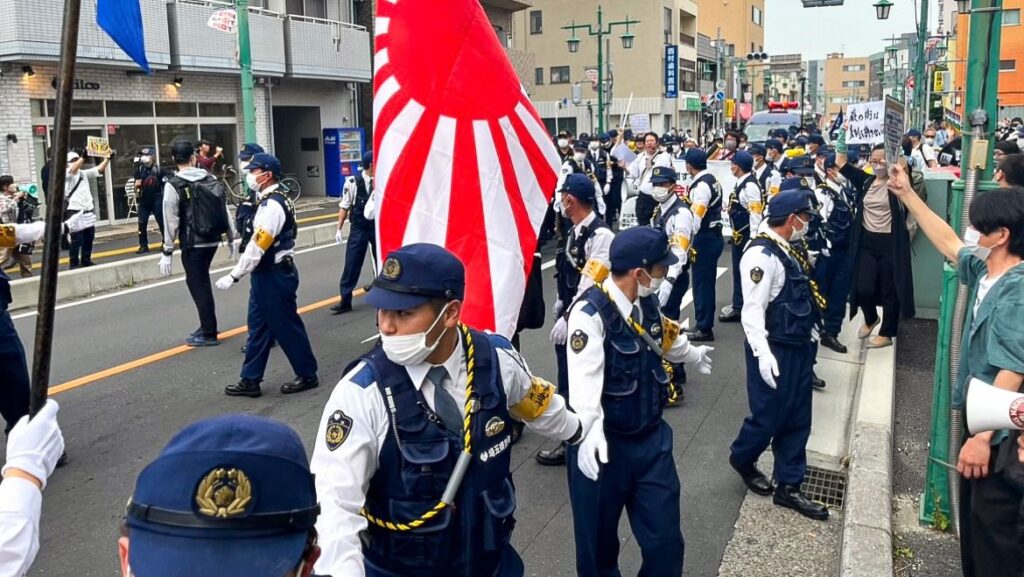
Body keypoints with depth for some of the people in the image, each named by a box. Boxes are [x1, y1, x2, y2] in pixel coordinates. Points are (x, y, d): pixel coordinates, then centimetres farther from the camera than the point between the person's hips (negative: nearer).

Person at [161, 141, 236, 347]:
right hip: (213, 240, 6)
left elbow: (170, 221, -13)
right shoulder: (211, 179, 5)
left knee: (199, 286, 3)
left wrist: (167, 252, -8)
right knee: (200, 282, 21)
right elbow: (225, 210, 6)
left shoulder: (173, 185, -11)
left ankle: (209, 334, 8)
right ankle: (206, 326, 27)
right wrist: (231, 238, 15)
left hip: (193, 244, -6)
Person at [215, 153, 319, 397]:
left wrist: (233, 276, -20)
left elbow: (257, 247, -24)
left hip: (275, 276, -10)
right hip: (266, 275, 10)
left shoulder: (272, 205, -21)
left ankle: (307, 375, 16)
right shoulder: (270, 201, 12)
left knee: (287, 326, 2)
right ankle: (250, 381, 19)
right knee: (258, 326, 13)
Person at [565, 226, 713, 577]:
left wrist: (693, 355, 44)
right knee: (598, 544, 13)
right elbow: (585, 376, -36)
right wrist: (589, 431, -52)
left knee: (665, 540, 13)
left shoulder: (647, 301, 1)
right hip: (605, 444, -6)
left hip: (652, 437, 6)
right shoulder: (590, 313, -23)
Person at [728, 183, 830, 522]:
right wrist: (763, 354, -29)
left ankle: (787, 486, 23)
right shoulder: (762, 255, -20)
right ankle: (742, 458, 34)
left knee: (797, 418, 13)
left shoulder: (788, 251, 8)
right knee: (769, 416, 5)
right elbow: (752, 311, -24)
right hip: (775, 350, -9)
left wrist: (809, 333, 19)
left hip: (798, 346, 9)